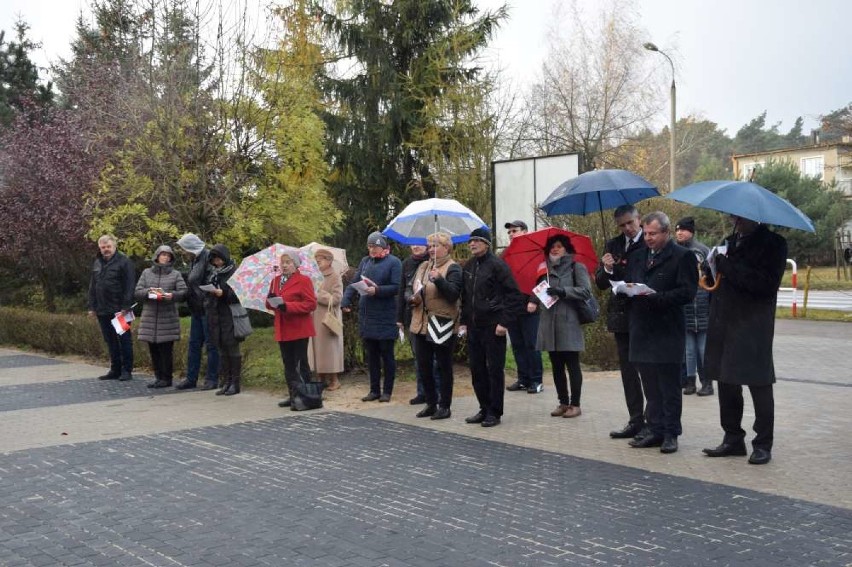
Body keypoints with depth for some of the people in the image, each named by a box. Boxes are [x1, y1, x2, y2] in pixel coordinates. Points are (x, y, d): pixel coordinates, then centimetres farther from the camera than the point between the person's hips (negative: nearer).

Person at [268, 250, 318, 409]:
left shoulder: (304, 280, -8)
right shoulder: (276, 281, 13)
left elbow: (311, 304, -15)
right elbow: (269, 304, 18)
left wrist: (287, 306, -22)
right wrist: (271, 301, -8)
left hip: (299, 329, -6)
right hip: (283, 330, 7)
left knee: (300, 364, -1)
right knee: (288, 364, 11)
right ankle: (293, 395, 19)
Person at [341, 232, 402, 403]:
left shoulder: (394, 262, -5)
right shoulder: (365, 261, 12)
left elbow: (396, 287, -12)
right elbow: (353, 283, 9)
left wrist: (377, 291, -22)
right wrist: (346, 301, -5)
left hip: (385, 318, -5)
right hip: (366, 316, 5)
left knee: (387, 354, 4)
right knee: (371, 355, 11)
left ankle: (387, 391, 13)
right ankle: (374, 390, 20)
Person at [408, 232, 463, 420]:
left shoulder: (452, 268, -6)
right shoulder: (423, 266, 15)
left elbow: (454, 293, -19)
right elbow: (411, 289, 22)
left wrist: (439, 279, -30)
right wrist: (412, 298, 1)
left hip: (442, 325, -7)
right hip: (421, 324, 7)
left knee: (444, 366, 3)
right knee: (423, 366, 10)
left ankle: (444, 406, 12)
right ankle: (431, 403, 23)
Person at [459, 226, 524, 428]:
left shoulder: (497, 265, -9)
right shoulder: (468, 267, 13)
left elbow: (515, 295, -11)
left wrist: (504, 322, -15)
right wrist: (464, 321, 14)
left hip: (493, 327, -7)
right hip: (474, 327, 7)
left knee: (495, 370, 0)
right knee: (477, 370, 10)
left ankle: (494, 413, 7)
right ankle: (484, 409, 21)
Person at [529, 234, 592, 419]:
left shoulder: (576, 267, 1)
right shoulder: (547, 270, 17)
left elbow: (586, 291, -9)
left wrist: (562, 291, -16)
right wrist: (533, 301, 0)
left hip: (569, 324, -6)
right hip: (550, 325, 6)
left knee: (572, 365, -3)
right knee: (557, 366, 8)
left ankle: (575, 404, 3)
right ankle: (563, 403, 16)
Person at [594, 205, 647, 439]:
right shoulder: (612, 246, 10)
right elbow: (600, 283, 8)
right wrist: (606, 269, -12)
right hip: (622, 315, 5)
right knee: (628, 370, 9)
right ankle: (636, 420, 16)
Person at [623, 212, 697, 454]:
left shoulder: (682, 257, -4)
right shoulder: (636, 257, 16)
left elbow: (687, 292, -11)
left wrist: (656, 297, -20)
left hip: (668, 332, -6)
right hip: (642, 330, 6)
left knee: (669, 387, 1)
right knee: (651, 387, 11)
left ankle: (671, 434, 9)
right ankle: (656, 431, 18)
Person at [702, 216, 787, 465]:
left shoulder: (772, 243, -6)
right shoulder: (731, 241, 16)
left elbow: (766, 283, -18)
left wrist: (728, 266, -19)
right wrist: (715, 266, 1)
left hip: (754, 328, -7)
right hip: (725, 326, 7)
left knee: (759, 385, 0)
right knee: (727, 383, 12)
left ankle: (763, 445, 10)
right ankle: (733, 439, 23)